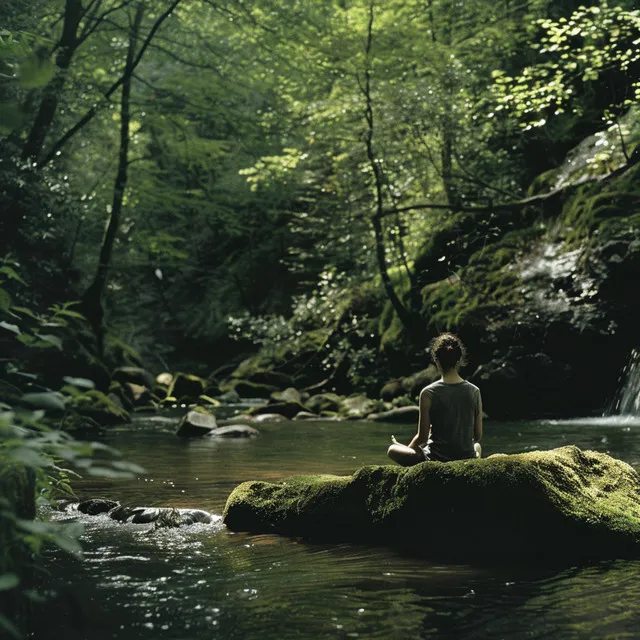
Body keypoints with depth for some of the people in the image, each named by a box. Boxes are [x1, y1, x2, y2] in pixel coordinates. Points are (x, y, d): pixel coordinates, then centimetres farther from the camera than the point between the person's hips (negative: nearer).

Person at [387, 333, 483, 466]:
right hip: (467, 458, 4)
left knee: (392, 450, 20)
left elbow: (422, 437, -9)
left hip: (436, 460, -4)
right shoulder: (474, 392, -7)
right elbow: (478, 435, 1)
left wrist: (408, 448, 13)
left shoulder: (428, 393, -16)